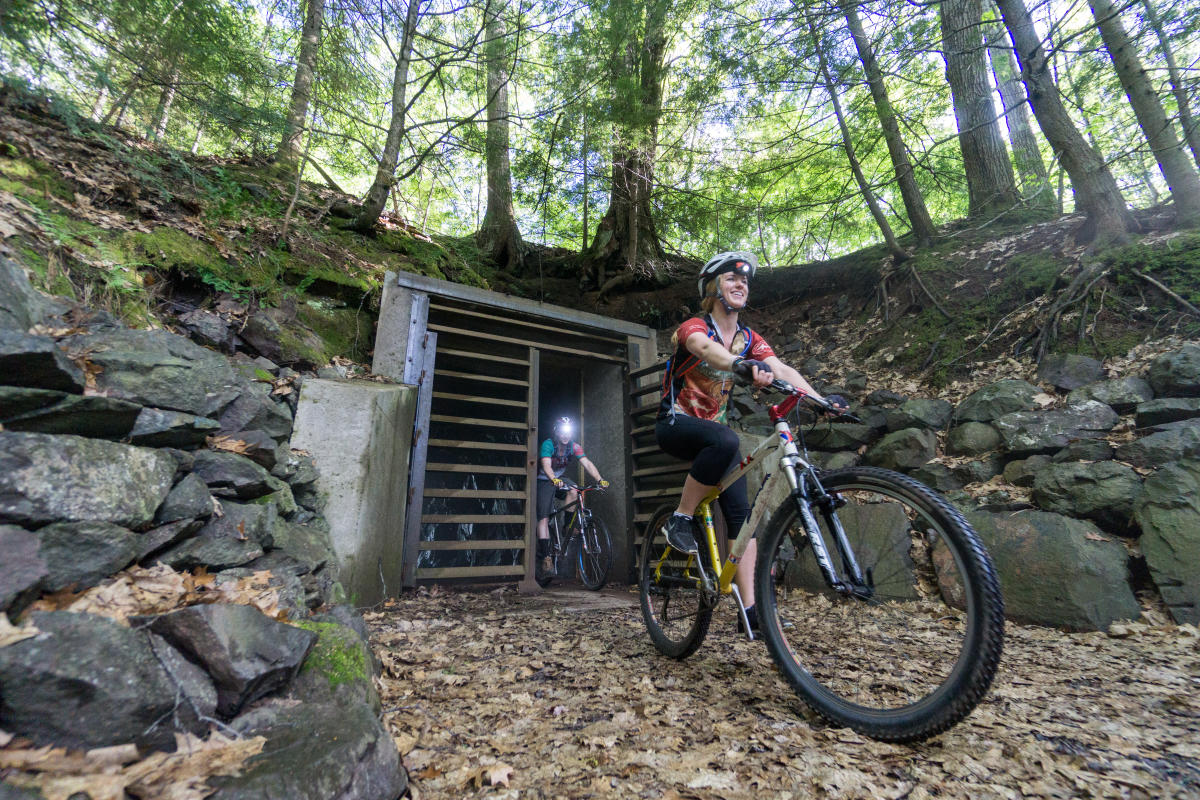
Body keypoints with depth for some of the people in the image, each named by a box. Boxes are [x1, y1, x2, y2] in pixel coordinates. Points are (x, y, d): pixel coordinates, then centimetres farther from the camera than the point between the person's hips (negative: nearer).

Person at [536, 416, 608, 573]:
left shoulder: (574, 446, -13)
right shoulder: (548, 444, -25)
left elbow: (587, 463, -23)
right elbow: (546, 465, -40)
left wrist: (600, 479, -38)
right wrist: (554, 479, -60)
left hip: (560, 479, 4)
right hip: (545, 481, -4)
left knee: (573, 491, -28)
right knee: (544, 518, -11)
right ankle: (545, 556, -8)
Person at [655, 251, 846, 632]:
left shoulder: (749, 339, 7)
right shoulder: (694, 327, -11)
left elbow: (781, 368, -10)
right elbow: (706, 349, -36)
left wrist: (820, 399, -27)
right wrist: (741, 365, -58)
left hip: (713, 427, 6)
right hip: (676, 424, -5)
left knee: (742, 514, -6)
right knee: (725, 441, -38)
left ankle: (750, 609, 0)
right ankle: (679, 520, -19)